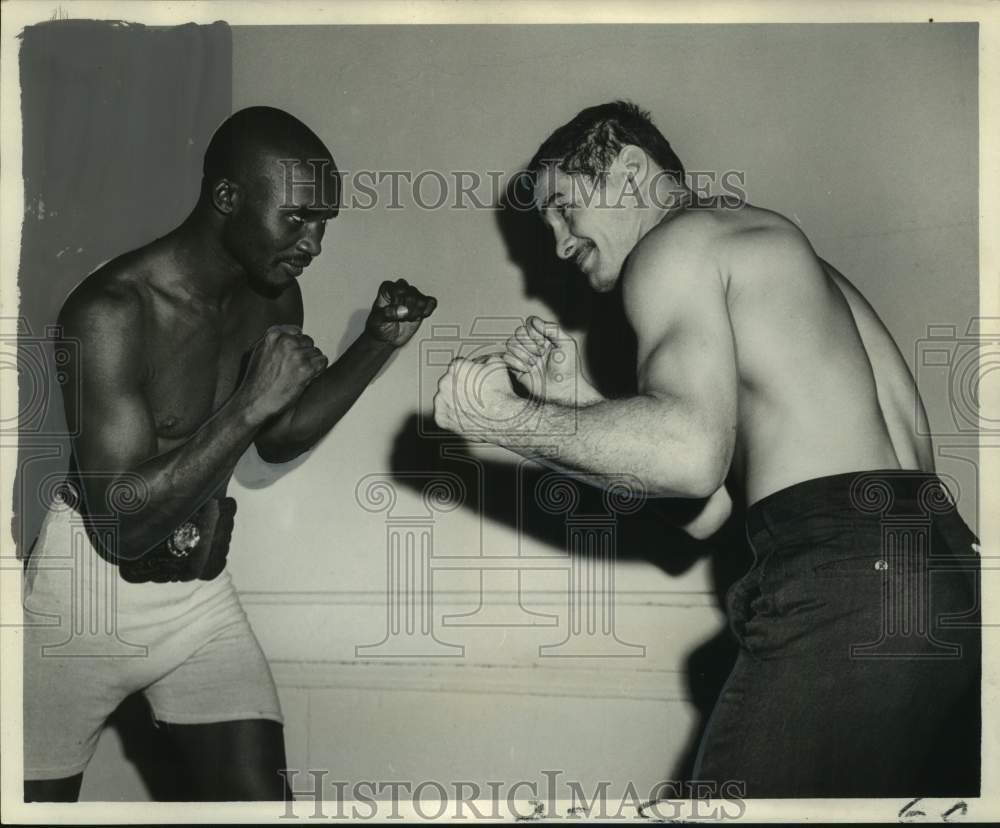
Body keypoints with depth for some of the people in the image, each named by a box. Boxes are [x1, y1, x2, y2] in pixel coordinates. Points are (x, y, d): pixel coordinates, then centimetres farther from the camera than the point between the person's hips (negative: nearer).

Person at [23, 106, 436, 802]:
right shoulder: (113, 309, -24)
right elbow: (120, 523, -28)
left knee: (260, 795, -4)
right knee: (39, 797, 9)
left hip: (201, 589, 5)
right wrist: (253, 402, -31)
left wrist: (377, 345, 2)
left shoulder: (276, 298, -2)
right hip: (91, 590, -5)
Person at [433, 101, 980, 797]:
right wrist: (575, 401, 17)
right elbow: (704, 512, 21)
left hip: (844, 585, -10)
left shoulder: (672, 244, 1)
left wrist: (504, 417, -8)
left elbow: (691, 457, -18)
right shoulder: (772, 250, 28)